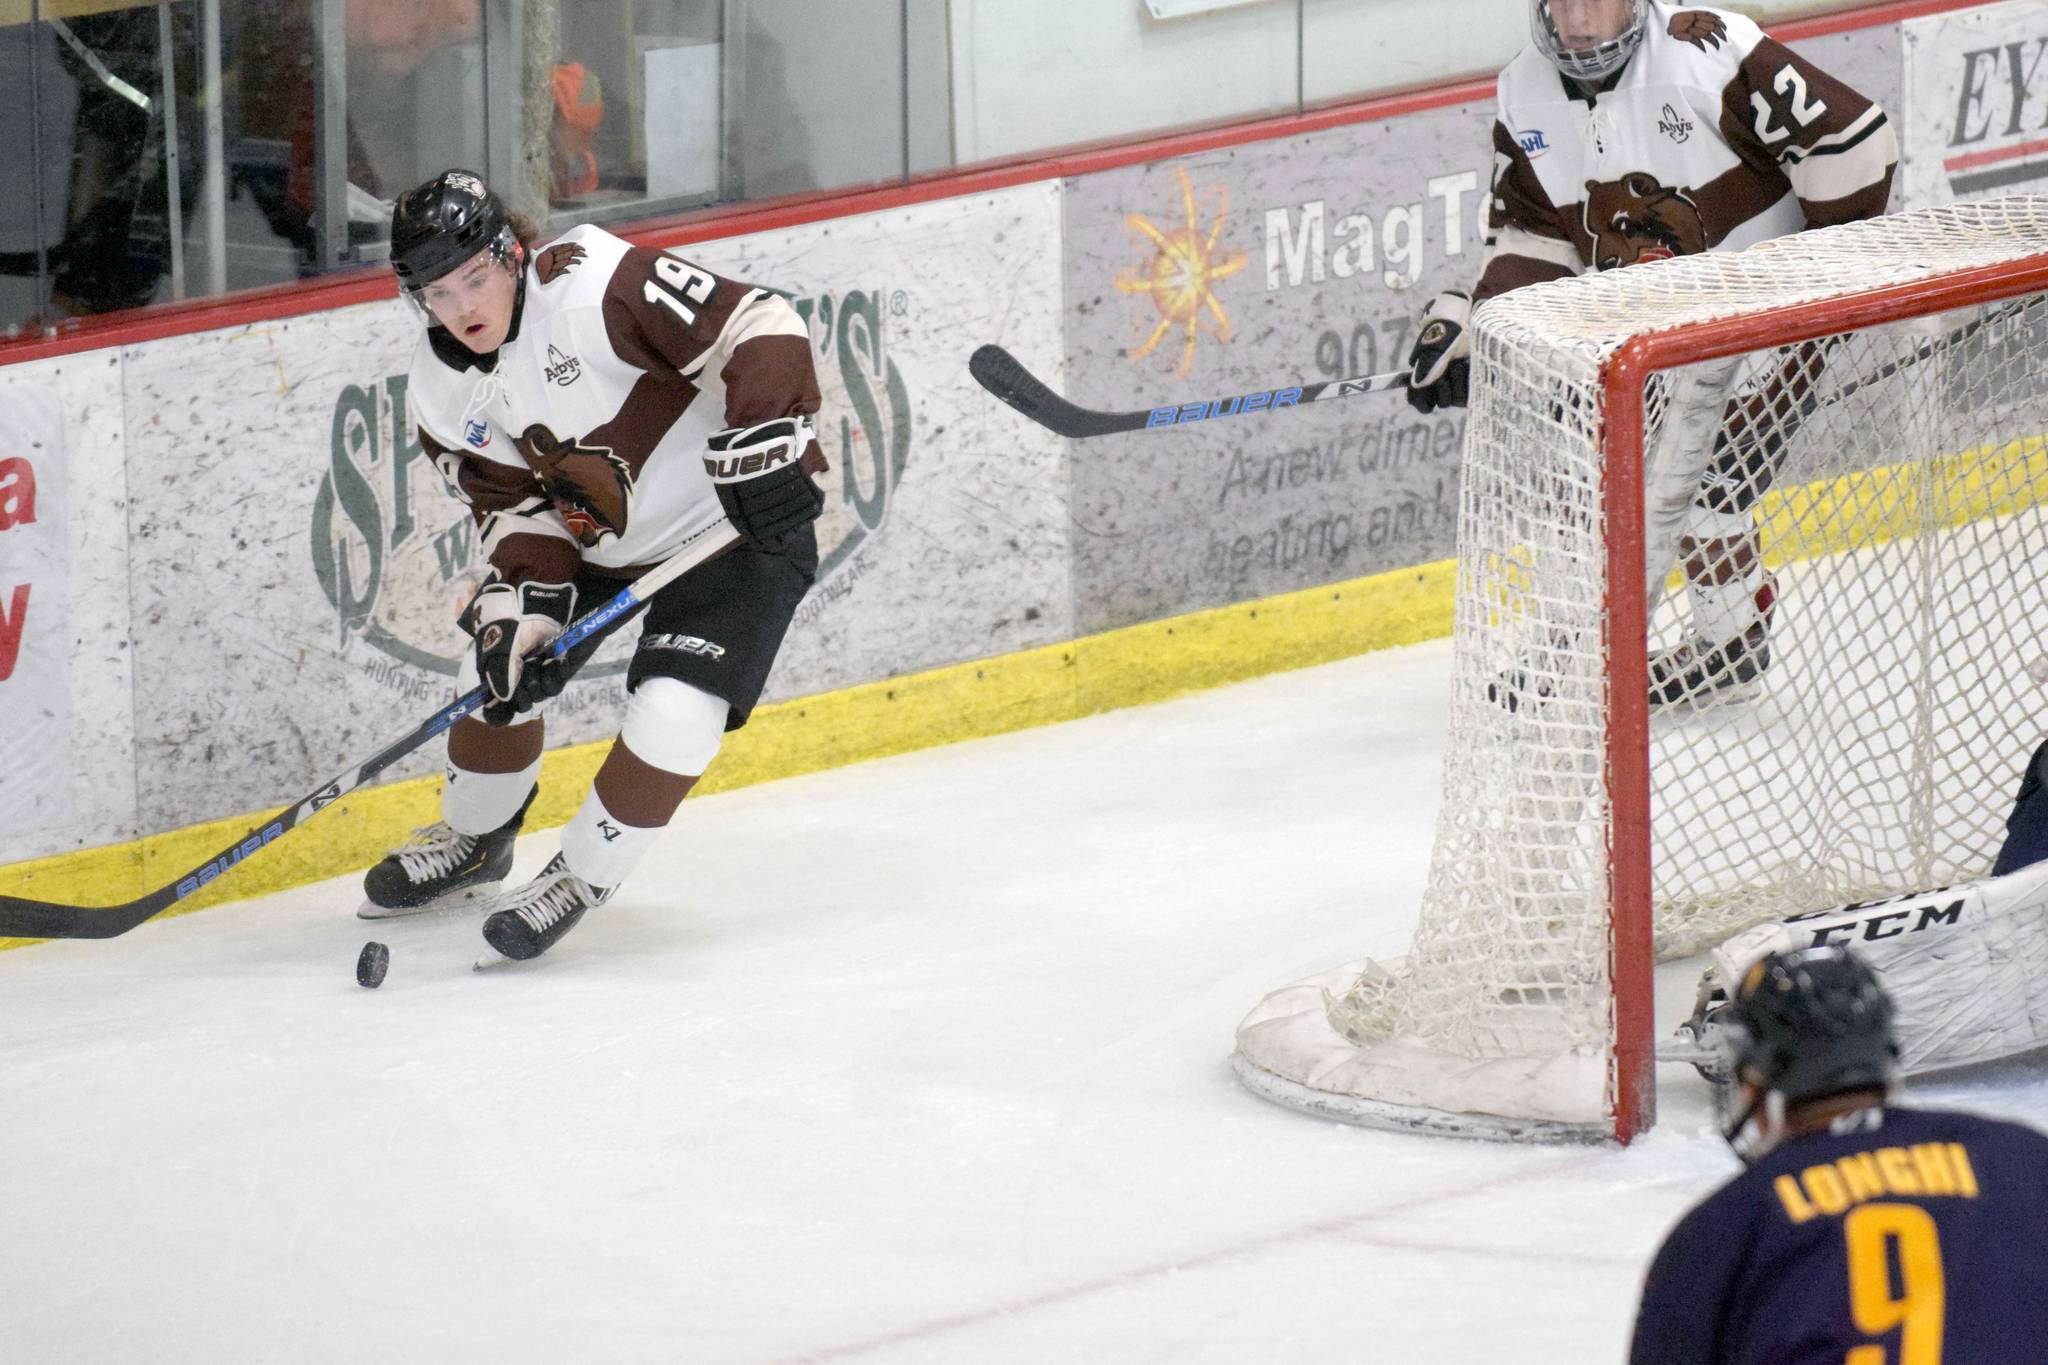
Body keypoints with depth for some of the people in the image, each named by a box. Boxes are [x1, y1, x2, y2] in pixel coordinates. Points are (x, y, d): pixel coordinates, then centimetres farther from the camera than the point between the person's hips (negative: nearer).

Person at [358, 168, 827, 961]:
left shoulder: (594, 288, -30)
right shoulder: (443, 393, -6)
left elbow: (755, 330, -30)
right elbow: (514, 505, -2)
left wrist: (763, 444, -38)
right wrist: (521, 606, -17)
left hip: (734, 518, -7)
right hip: (599, 542, 7)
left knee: (673, 714, -19)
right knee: (498, 671, 11)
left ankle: (582, 876, 2)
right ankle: (474, 842, 38)